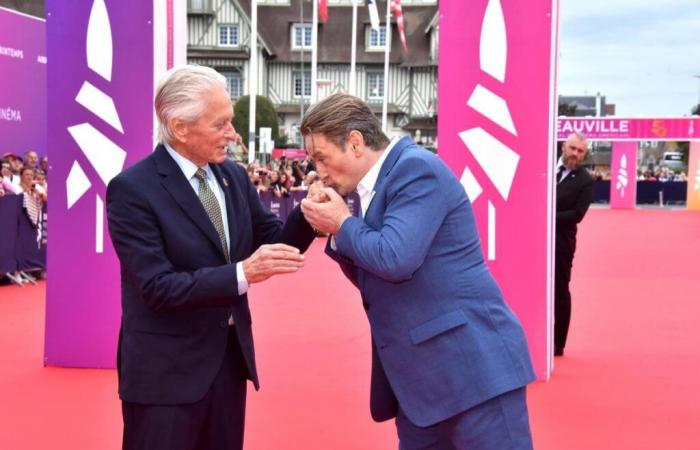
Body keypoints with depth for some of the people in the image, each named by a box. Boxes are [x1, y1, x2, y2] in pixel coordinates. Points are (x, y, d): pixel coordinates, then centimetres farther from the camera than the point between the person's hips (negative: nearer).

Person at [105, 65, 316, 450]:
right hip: (167, 369, -6)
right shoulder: (133, 188, -16)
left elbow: (273, 243, 8)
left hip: (231, 357, 6)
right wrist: (241, 274, -30)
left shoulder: (234, 175, 5)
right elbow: (157, 287, -22)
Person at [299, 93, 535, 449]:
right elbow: (373, 276, 20)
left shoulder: (416, 168, -14)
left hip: (472, 362, -10)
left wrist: (342, 224, -9)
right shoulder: (374, 184, 14)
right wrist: (335, 230, 5)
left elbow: (395, 259, -26)